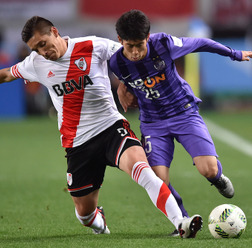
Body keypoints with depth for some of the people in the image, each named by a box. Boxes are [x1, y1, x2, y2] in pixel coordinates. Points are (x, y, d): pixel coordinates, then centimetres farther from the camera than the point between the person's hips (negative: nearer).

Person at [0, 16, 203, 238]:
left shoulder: (93, 46, -6)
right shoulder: (36, 64, 4)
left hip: (111, 126, -3)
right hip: (77, 143, 3)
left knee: (137, 163, -34)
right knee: (85, 213, 8)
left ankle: (180, 223, -42)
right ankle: (98, 222, 47)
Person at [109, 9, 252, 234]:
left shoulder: (164, 44, -21)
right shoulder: (117, 64, -14)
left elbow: (200, 44, -2)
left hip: (185, 113, -1)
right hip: (153, 122, 1)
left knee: (208, 169, -19)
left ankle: (218, 178, 21)